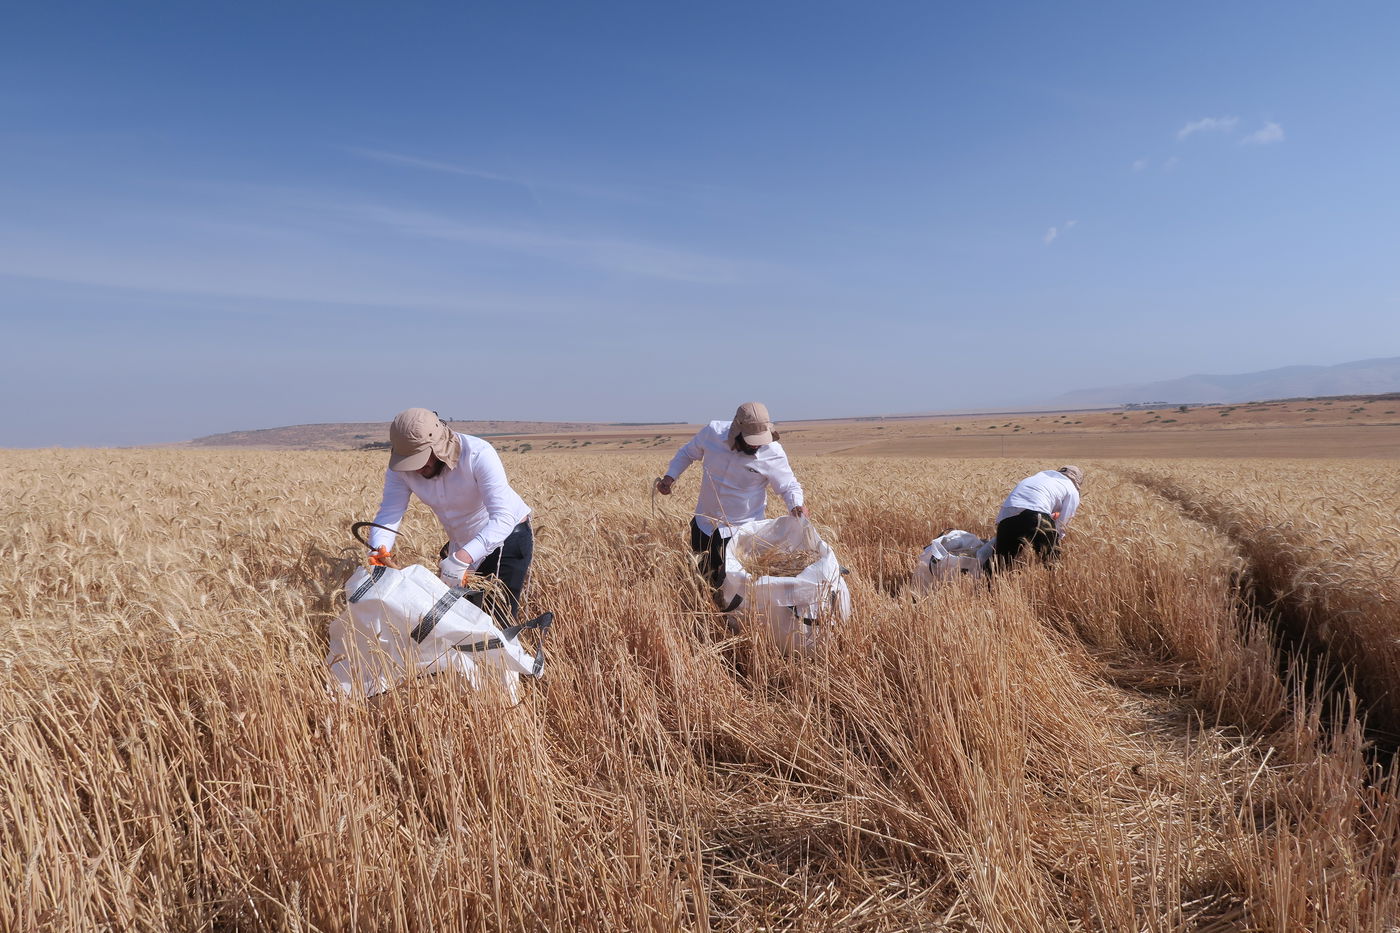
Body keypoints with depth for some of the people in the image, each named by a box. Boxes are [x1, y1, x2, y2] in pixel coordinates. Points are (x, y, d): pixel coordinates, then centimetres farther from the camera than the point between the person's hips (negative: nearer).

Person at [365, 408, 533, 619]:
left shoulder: (478, 455, -31)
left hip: (508, 536, -6)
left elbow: (503, 518, -38)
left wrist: (461, 559, -50)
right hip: (461, 543, 6)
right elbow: (389, 515, -17)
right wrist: (379, 551, -39)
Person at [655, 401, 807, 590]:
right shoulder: (712, 432, -17)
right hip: (705, 523, 3)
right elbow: (687, 453, 3)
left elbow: (789, 486, -6)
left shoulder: (773, 454, -21)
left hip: (742, 529, -3)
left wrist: (796, 506, -27)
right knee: (703, 577, 18)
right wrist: (670, 476, -9)